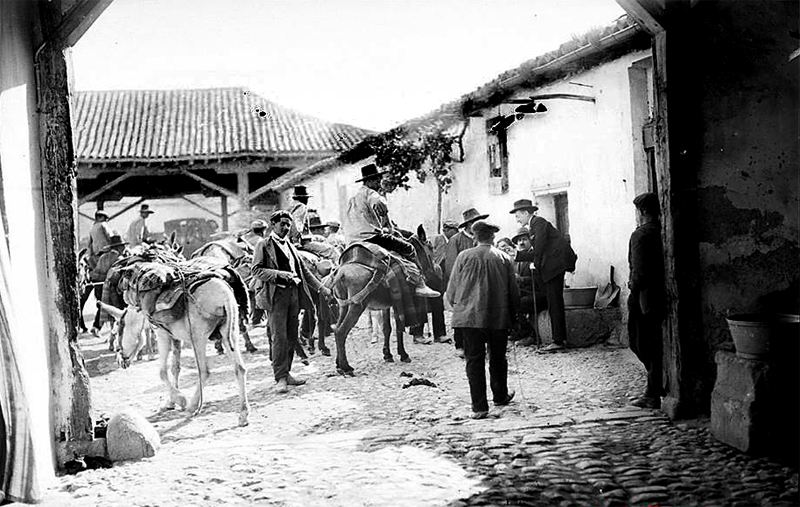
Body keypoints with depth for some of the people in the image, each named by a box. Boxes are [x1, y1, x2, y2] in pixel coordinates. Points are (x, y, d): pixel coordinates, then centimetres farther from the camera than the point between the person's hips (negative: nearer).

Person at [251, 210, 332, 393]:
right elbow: (256, 270, -8)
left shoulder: (290, 246, 20)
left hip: (294, 292, 7)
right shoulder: (264, 245, 1)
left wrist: (321, 288, 17)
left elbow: (304, 270, 23)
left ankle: (286, 373, 18)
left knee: (292, 336, 8)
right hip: (276, 294, -7)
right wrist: (279, 274, -21)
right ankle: (280, 378, -6)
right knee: (279, 336, -9)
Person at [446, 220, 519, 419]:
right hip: (499, 318, 1)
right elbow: (513, 292, 7)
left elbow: (451, 290, 1)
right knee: (498, 358, 18)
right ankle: (500, 396, 35)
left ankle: (479, 406, -3)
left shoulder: (464, 257, -2)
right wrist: (513, 314, 19)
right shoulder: (504, 259, 2)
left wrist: (457, 306, 19)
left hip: (470, 316, -1)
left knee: (474, 359, 2)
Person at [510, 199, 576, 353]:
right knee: (555, 302, 13)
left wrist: (536, 263, -10)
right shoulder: (535, 225, 22)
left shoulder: (538, 222, -7)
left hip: (556, 262, -10)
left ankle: (558, 342, -8)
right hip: (554, 265, 10)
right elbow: (535, 253, 21)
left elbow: (540, 247, -17)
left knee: (554, 304, -9)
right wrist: (516, 255, 19)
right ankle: (561, 338, 19)